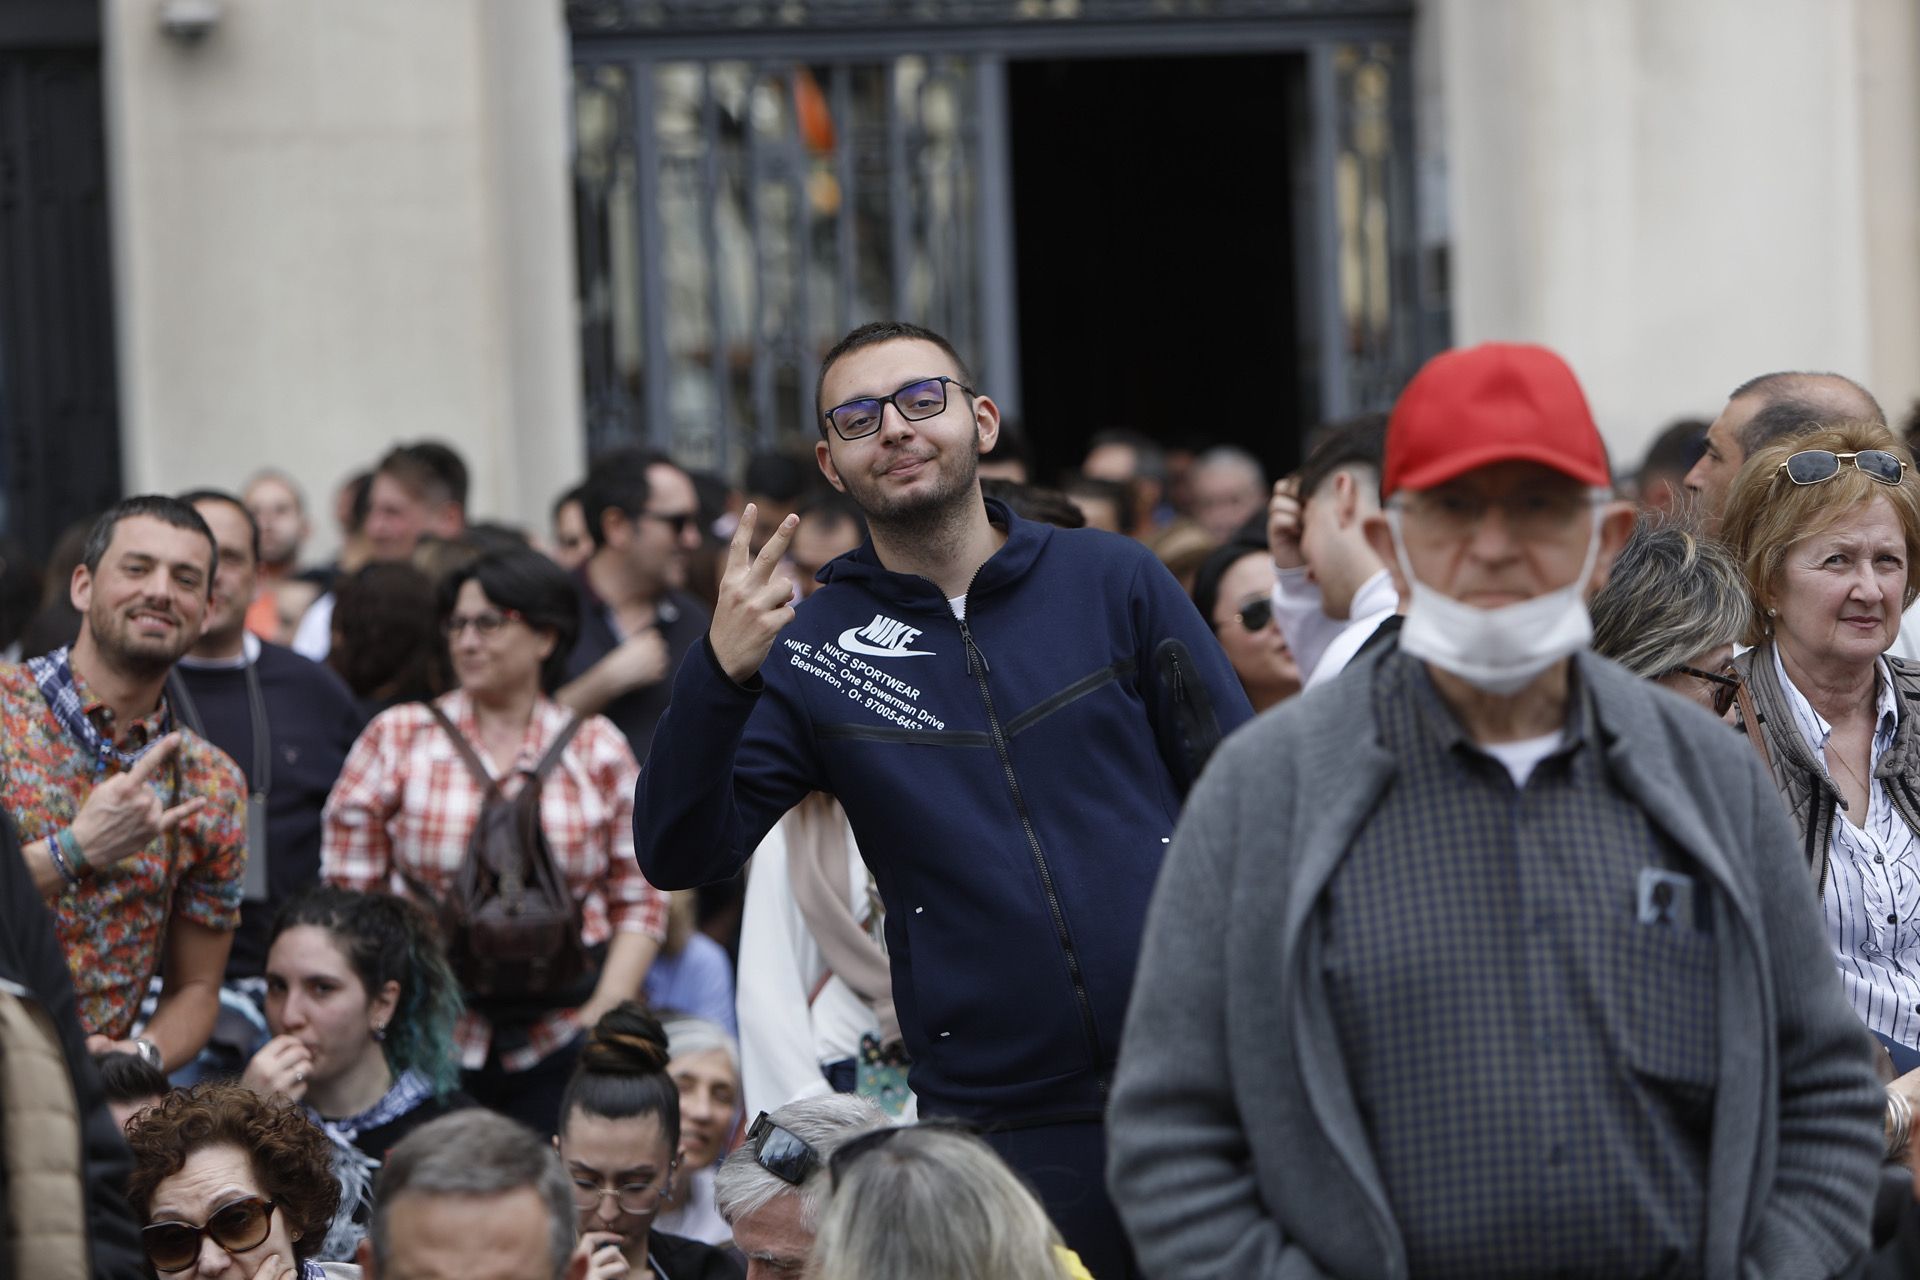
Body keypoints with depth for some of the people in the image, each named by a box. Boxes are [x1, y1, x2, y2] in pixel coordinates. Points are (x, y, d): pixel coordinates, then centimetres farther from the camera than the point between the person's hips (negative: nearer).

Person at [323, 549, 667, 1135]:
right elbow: (349, 894, 4)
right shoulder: (397, 738, 7)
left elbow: (640, 902, 8)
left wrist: (605, 1011, -4)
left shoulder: (599, 750, 9)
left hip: (561, 1041, 1)